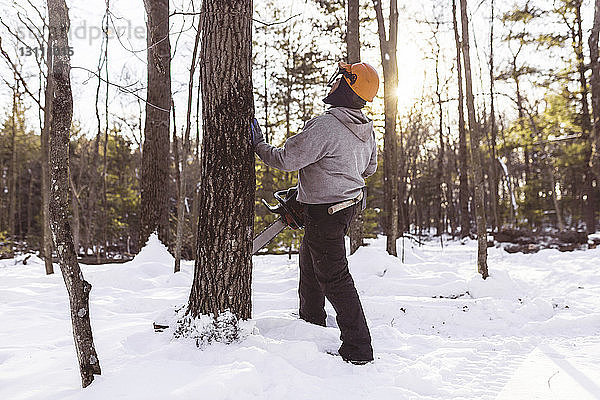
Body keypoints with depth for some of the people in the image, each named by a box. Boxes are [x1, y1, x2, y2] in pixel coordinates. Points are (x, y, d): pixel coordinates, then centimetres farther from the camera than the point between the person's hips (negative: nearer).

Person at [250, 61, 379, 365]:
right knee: (309, 267, 26)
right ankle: (311, 326, 44)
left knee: (333, 277, -2)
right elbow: (370, 168, 16)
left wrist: (259, 145, -4)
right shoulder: (367, 129, 3)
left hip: (325, 211, -10)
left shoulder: (324, 126, -25)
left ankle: (359, 350, 5)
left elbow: (286, 159, -22)